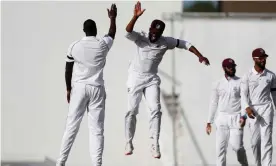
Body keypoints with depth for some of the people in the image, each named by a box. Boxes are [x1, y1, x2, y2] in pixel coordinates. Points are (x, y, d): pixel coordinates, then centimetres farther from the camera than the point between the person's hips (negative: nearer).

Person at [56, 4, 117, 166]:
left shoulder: (74, 46, -3)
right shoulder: (102, 45, -3)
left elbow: (68, 70, 2)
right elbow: (112, 33, 18)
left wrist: (68, 89, 12)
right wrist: (113, 17, 34)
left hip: (78, 88, 1)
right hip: (97, 89, -1)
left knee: (72, 125, 6)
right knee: (96, 129, -1)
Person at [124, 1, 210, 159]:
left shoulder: (166, 42, -7)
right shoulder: (141, 38, -13)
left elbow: (185, 44, -3)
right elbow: (128, 32, -32)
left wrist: (200, 56, -14)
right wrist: (136, 16, -47)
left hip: (152, 79, 2)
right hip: (136, 77, -2)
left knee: (155, 109, -10)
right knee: (132, 110, 0)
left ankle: (155, 144, -8)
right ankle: (129, 143, 10)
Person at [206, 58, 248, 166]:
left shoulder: (240, 82, 2)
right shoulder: (218, 84, 9)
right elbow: (213, 103, 12)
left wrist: (244, 116, -17)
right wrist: (209, 122, 8)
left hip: (236, 118, -3)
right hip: (222, 118, 3)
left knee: (237, 145, -10)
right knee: (220, 147, -1)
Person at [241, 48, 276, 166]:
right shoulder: (247, 76, 0)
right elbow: (243, 94, -6)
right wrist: (247, 108, -22)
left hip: (266, 108, 0)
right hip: (252, 110, 0)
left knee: (266, 140, -9)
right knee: (255, 141, 5)